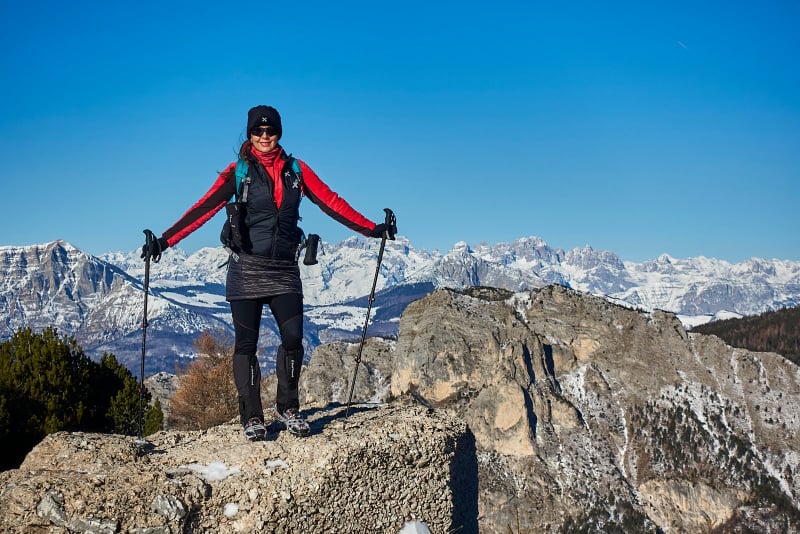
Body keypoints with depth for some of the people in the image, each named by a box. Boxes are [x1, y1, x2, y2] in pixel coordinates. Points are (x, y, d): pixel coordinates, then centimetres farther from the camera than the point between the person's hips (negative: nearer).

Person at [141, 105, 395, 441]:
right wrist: (165, 240, -15)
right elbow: (204, 208, -6)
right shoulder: (238, 172, 1)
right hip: (247, 268, -2)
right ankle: (252, 417, 9)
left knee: (293, 338, -6)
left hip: (284, 269, 2)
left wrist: (371, 229, 2)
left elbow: (330, 202, 7)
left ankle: (287, 409, 12)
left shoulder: (296, 170, 8)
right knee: (246, 343, 0)